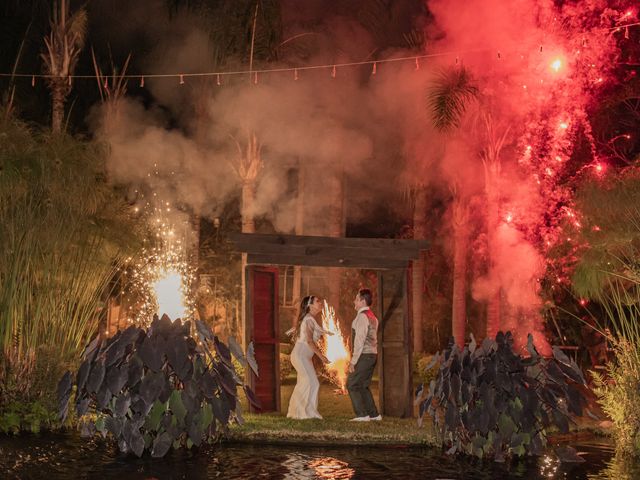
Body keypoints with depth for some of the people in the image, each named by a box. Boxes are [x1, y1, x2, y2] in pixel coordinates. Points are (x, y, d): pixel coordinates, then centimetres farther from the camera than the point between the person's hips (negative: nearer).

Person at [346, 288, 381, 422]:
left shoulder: (362, 317, -14)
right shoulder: (372, 317, 16)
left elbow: (359, 341, -20)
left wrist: (353, 361, -19)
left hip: (363, 356, -9)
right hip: (372, 355, 9)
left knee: (352, 385, -3)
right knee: (363, 386, 15)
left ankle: (362, 415, -7)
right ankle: (374, 414, 14)